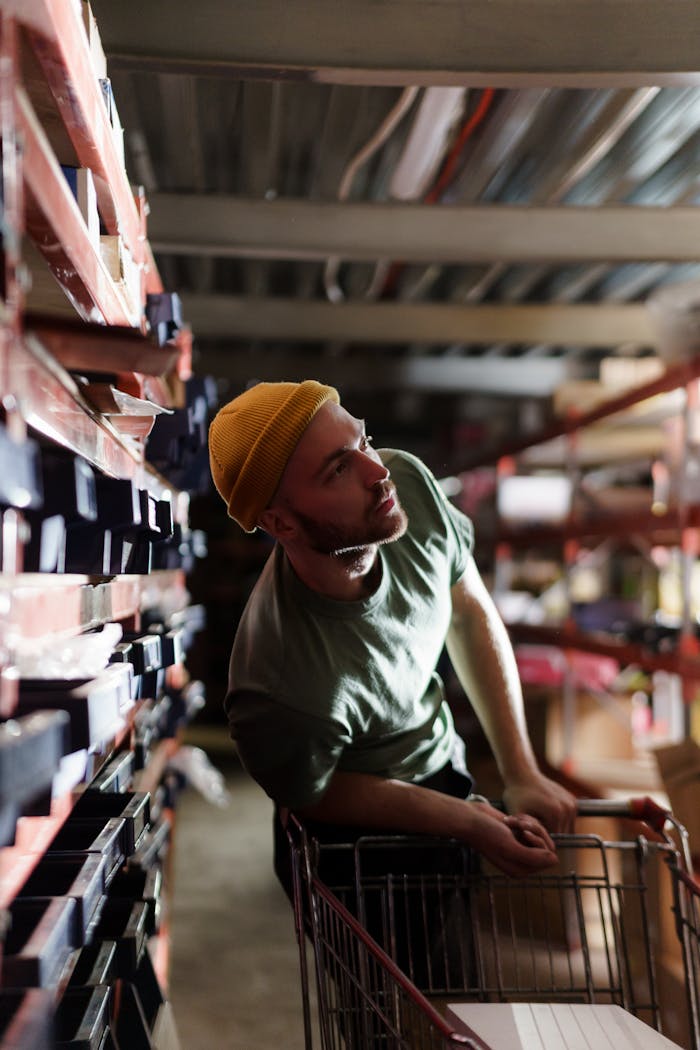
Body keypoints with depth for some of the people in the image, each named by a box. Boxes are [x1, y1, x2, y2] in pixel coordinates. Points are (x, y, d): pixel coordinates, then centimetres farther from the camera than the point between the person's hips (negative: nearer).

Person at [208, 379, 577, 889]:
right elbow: (312, 797, -19)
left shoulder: (409, 484, -27)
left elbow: (471, 612, -9)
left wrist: (522, 773, -11)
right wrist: (468, 822, -19)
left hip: (443, 762, 6)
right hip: (356, 830, -5)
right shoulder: (280, 696, -42)